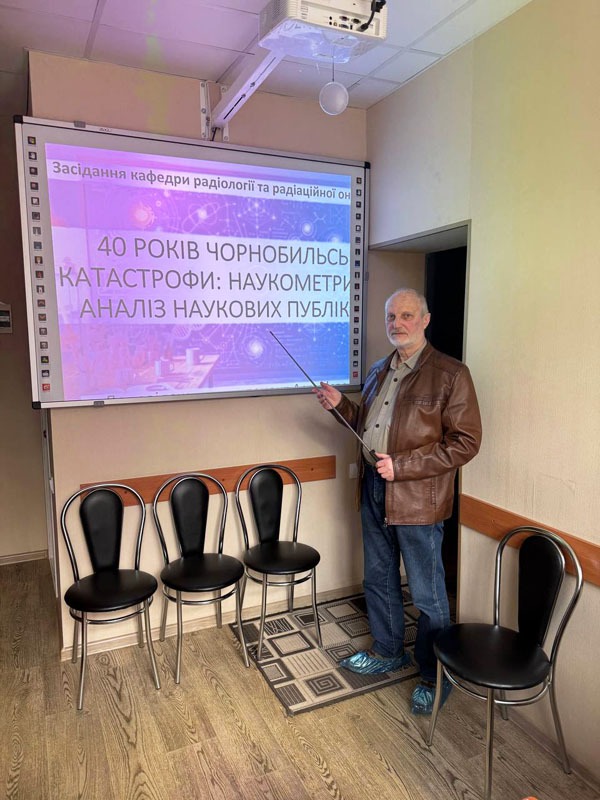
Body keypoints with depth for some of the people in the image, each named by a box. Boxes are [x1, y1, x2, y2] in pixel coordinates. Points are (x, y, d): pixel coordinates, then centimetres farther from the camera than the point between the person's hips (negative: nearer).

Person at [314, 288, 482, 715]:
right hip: (374, 491, 7)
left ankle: (436, 676, 28)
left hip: (417, 499, -7)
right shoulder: (379, 371, 11)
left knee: (427, 595, 7)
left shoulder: (450, 374, -12)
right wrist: (341, 405, 1)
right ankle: (388, 652, 42)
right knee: (379, 579, 21)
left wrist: (402, 467, -21)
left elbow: (466, 442, -15)